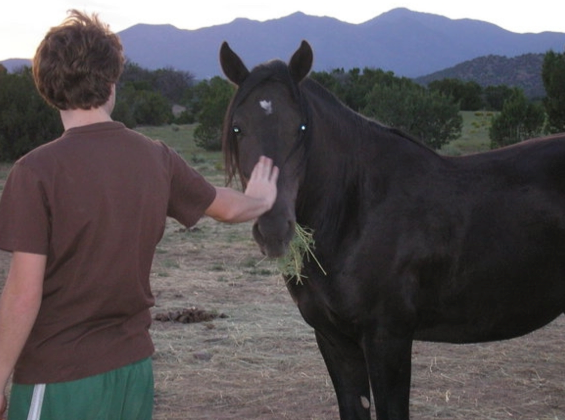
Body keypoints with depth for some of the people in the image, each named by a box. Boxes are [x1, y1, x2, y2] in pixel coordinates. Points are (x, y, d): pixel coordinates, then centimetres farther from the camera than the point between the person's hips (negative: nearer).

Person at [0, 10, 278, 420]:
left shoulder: (37, 171, -16)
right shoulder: (156, 158, 1)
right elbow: (229, 208, 19)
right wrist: (261, 201, 41)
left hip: (59, 379, -5)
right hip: (134, 368, 6)